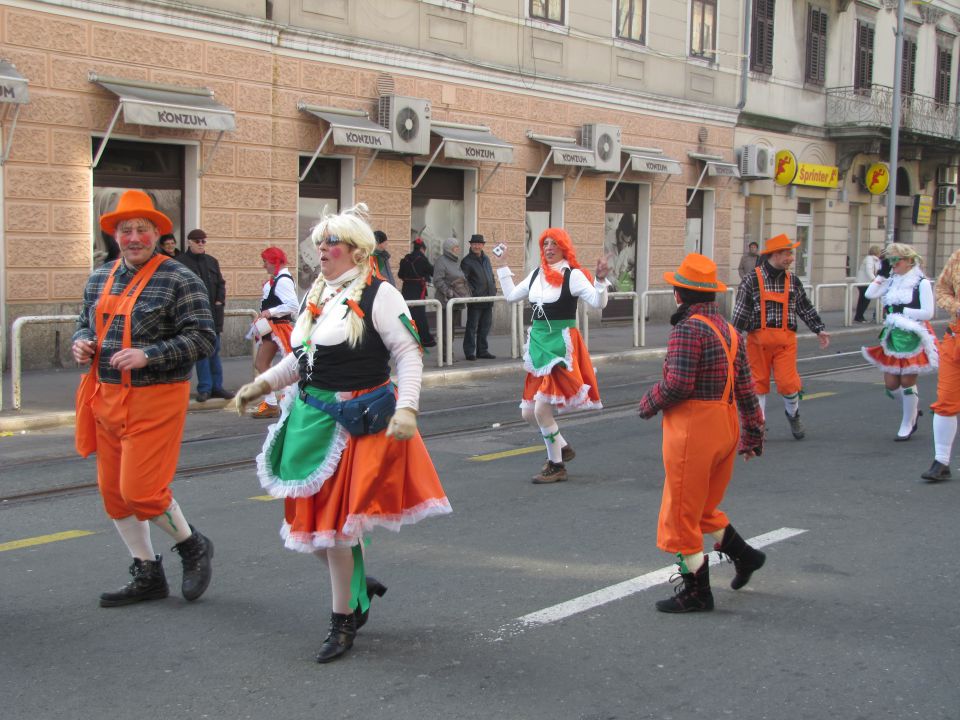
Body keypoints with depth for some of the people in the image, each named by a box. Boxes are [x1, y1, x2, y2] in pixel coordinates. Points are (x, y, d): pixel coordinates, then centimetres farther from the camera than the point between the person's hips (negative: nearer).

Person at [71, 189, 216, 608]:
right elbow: (86, 322, 25)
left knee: (140, 488, -10)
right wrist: (81, 342, 2)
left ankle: (193, 546, 17)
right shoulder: (99, 279, 12)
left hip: (156, 397, -7)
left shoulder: (179, 281, -9)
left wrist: (148, 355, -23)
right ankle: (148, 575, 26)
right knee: (113, 490, 10)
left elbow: (202, 338, -15)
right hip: (107, 397, 7)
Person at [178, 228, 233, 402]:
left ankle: (216, 386, 15)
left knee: (214, 350, 9)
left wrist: (220, 301, 3)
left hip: (213, 311, 5)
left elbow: (221, 283, 17)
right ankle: (205, 388, -2)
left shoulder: (212, 261, 15)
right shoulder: (181, 262, -3)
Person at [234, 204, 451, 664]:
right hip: (310, 419, 8)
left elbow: (409, 353, -12)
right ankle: (359, 586, 35)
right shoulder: (318, 295, 13)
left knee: (333, 523, -3)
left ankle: (343, 622, 13)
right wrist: (263, 383, 9)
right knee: (310, 519, 11)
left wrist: (406, 408, -23)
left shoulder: (379, 295, -10)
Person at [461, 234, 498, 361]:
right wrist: (471, 292, -19)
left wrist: (493, 289, 12)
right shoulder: (467, 261, -6)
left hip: (488, 299, 7)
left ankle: (482, 351, 18)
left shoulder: (486, 259, 16)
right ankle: (470, 352, 3)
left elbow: (491, 276, 24)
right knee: (472, 327, -2)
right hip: (475, 300, -7)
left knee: (485, 327, 11)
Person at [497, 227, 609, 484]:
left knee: (542, 409, -11)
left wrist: (600, 280, -32)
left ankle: (557, 466, 7)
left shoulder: (573, 275, -9)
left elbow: (598, 302, -17)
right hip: (538, 343, 7)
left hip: (561, 345, -7)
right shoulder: (536, 274, 11)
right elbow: (511, 295, 22)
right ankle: (563, 448, 32)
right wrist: (503, 267, 23)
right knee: (528, 413, 9)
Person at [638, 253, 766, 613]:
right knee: (702, 507, 25)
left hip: (693, 428, -9)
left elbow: (678, 383, -23)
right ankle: (743, 555, 27)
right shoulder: (727, 329, 10)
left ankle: (696, 591, 11)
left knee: (681, 513, 4)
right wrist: (753, 434, 19)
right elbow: (745, 386, 13)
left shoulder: (688, 328, -16)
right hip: (725, 428, 9)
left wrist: (649, 402, -4)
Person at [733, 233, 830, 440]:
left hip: (785, 339, 2)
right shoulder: (752, 280, -3)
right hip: (758, 338, -2)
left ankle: (793, 415, 23)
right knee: (759, 382, 4)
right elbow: (741, 312, -5)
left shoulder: (793, 281, 10)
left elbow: (805, 308, 18)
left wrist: (819, 329, 14)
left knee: (788, 382, -5)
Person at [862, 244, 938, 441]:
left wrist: (902, 312, -15)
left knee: (907, 382, 0)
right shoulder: (892, 282, 7)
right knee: (891, 384, 8)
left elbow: (928, 313, -14)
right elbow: (870, 294, -6)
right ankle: (913, 408, 35)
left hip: (913, 339, -6)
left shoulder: (921, 283, -9)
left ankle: (907, 425, 15)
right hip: (893, 338, 6)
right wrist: (882, 274, -4)